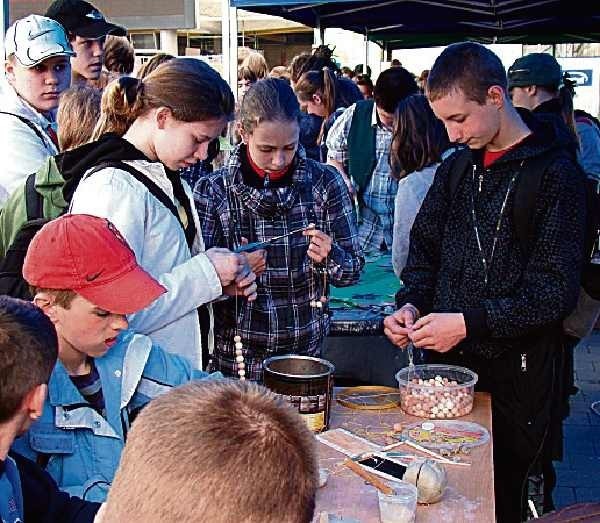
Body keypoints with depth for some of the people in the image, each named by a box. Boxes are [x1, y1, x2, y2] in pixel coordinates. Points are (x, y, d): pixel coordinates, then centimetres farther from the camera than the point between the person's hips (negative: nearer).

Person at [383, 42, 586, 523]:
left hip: (514, 377, -5)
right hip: (446, 362, 5)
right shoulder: (458, 167, 8)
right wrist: (410, 303, -2)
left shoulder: (555, 174, -11)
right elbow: (424, 248, 16)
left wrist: (469, 323, -19)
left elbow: (555, 292, -14)